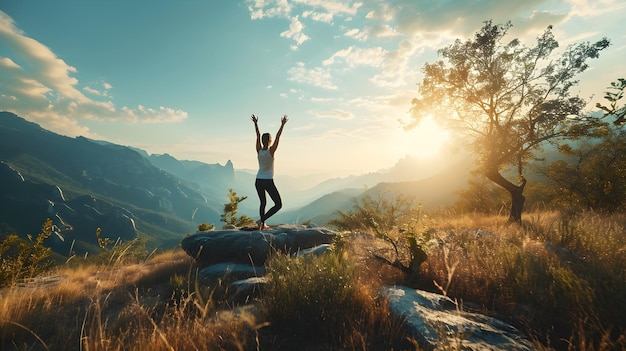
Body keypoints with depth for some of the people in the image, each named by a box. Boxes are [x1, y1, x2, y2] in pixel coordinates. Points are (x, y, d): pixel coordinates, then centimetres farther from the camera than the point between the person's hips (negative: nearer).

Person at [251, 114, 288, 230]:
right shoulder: (271, 151, -14)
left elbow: (258, 136, 6)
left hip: (258, 181, 6)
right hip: (268, 182, -6)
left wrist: (256, 123, 13)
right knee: (278, 204, 4)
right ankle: (262, 220, -8)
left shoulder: (259, 150, -3)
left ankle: (262, 224, 26)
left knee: (263, 203, 22)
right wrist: (282, 124, -10)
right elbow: (278, 137, -13)